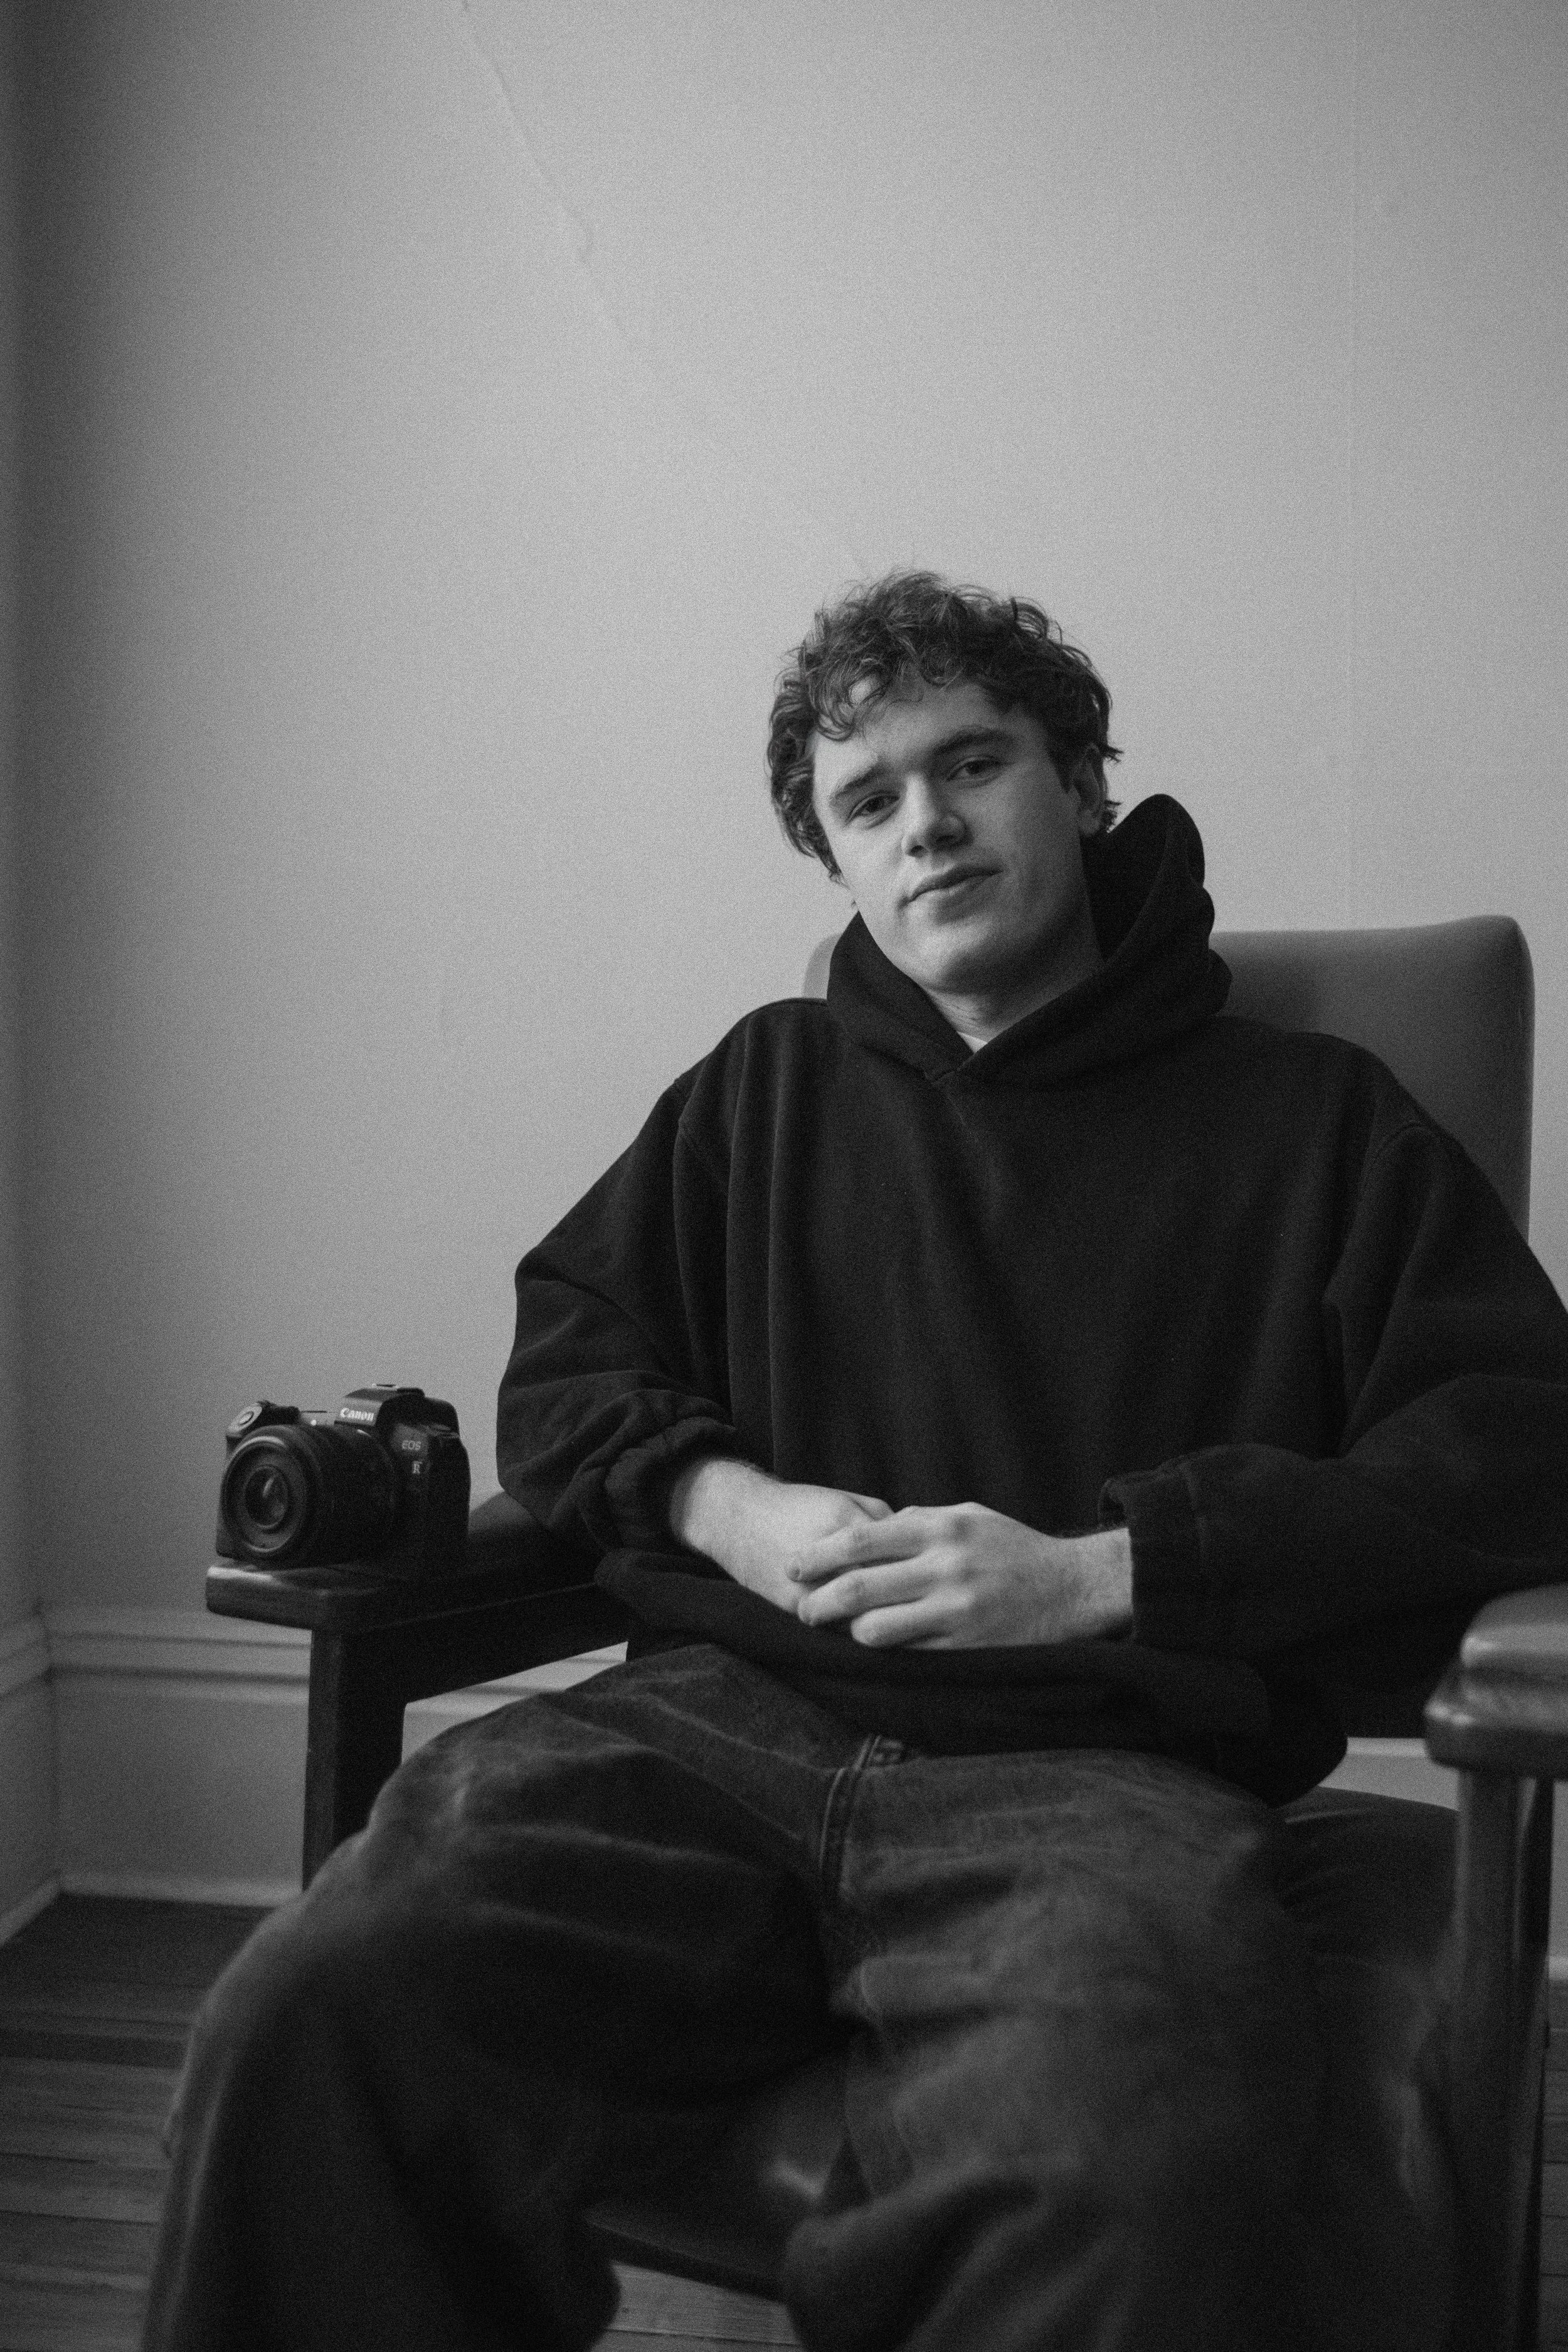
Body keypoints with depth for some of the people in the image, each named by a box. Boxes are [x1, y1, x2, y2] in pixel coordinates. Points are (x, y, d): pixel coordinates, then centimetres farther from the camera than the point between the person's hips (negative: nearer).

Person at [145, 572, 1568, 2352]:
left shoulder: (1311, 1118, 15)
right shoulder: (763, 1088, 26)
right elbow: (563, 1355, 26)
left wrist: (1109, 1571, -6)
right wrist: (723, 1502, 3)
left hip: (1099, 1768, -2)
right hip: (719, 1721, 3)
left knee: (1120, 2202, -38)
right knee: (305, 2023, -26)